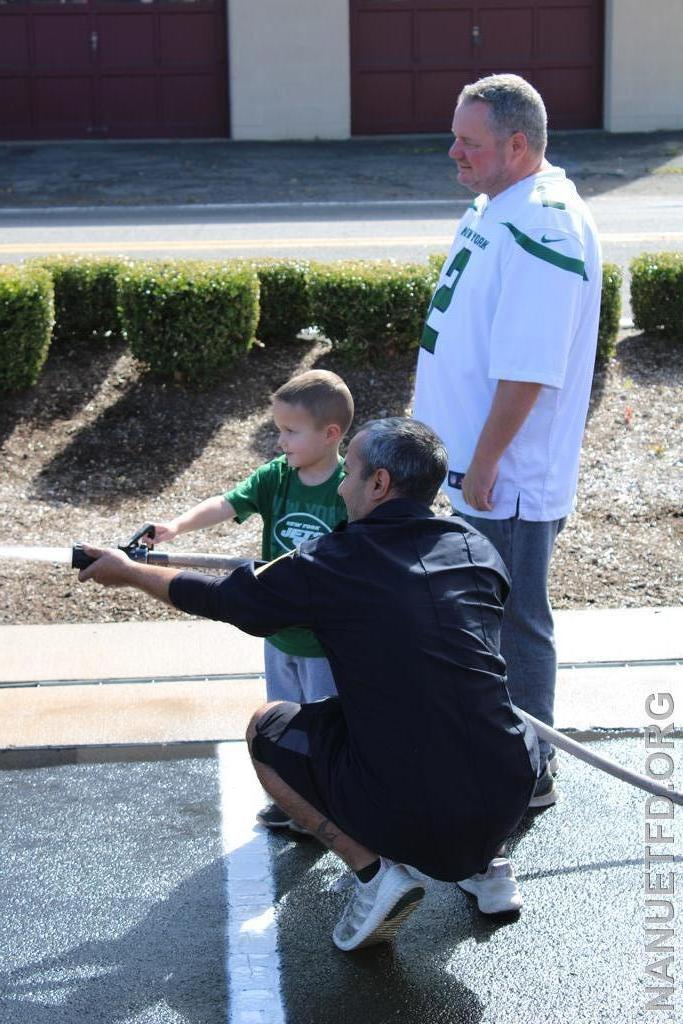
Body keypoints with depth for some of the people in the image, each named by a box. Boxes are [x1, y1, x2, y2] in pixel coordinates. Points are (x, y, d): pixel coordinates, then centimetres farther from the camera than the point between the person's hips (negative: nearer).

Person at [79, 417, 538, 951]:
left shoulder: (332, 566, -7)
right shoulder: (478, 546, 5)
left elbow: (222, 598, 8)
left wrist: (129, 572, 26)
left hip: (406, 818, -5)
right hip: (510, 799, 5)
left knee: (266, 728, 18)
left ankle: (374, 871, 5)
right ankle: (487, 863, 23)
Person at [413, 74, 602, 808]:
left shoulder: (543, 227, -22)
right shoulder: (497, 208, 10)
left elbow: (527, 370, -26)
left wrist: (483, 465, -22)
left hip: (512, 479, -10)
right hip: (478, 470, 10)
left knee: (514, 623, 3)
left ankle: (531, 777, 18)